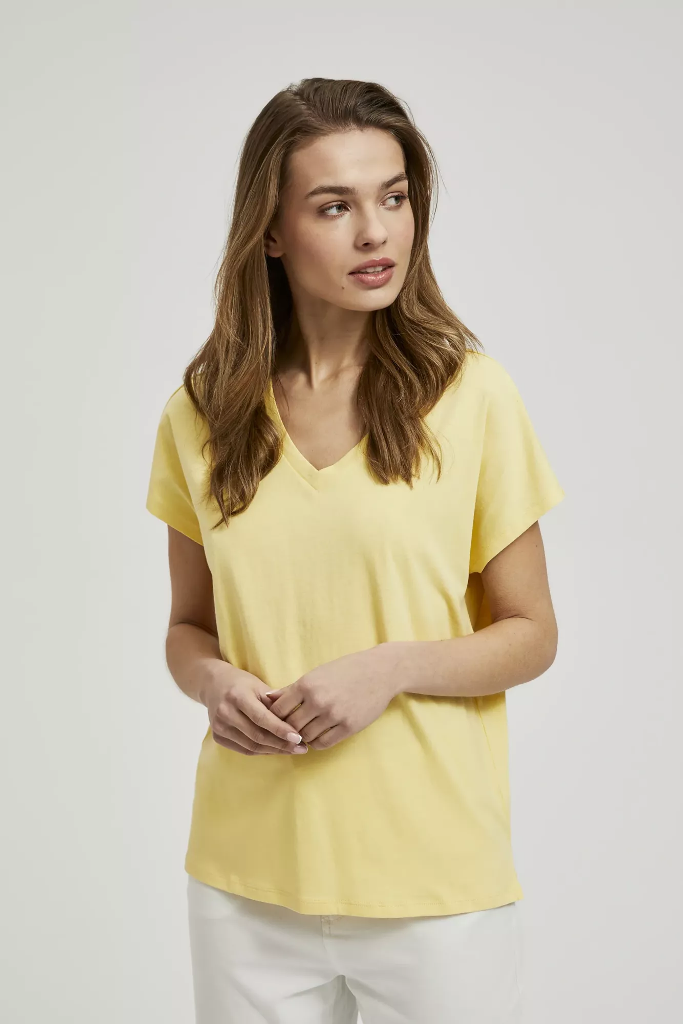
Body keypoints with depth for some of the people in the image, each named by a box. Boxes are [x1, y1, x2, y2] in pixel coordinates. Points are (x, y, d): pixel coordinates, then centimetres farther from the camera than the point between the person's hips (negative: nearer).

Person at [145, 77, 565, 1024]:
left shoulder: (472, 395, -7)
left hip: (433, 880, -2)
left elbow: (531, 635, -1)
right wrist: (215, 683, -10)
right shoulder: (200, 415, 1)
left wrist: (391, 668, -17)